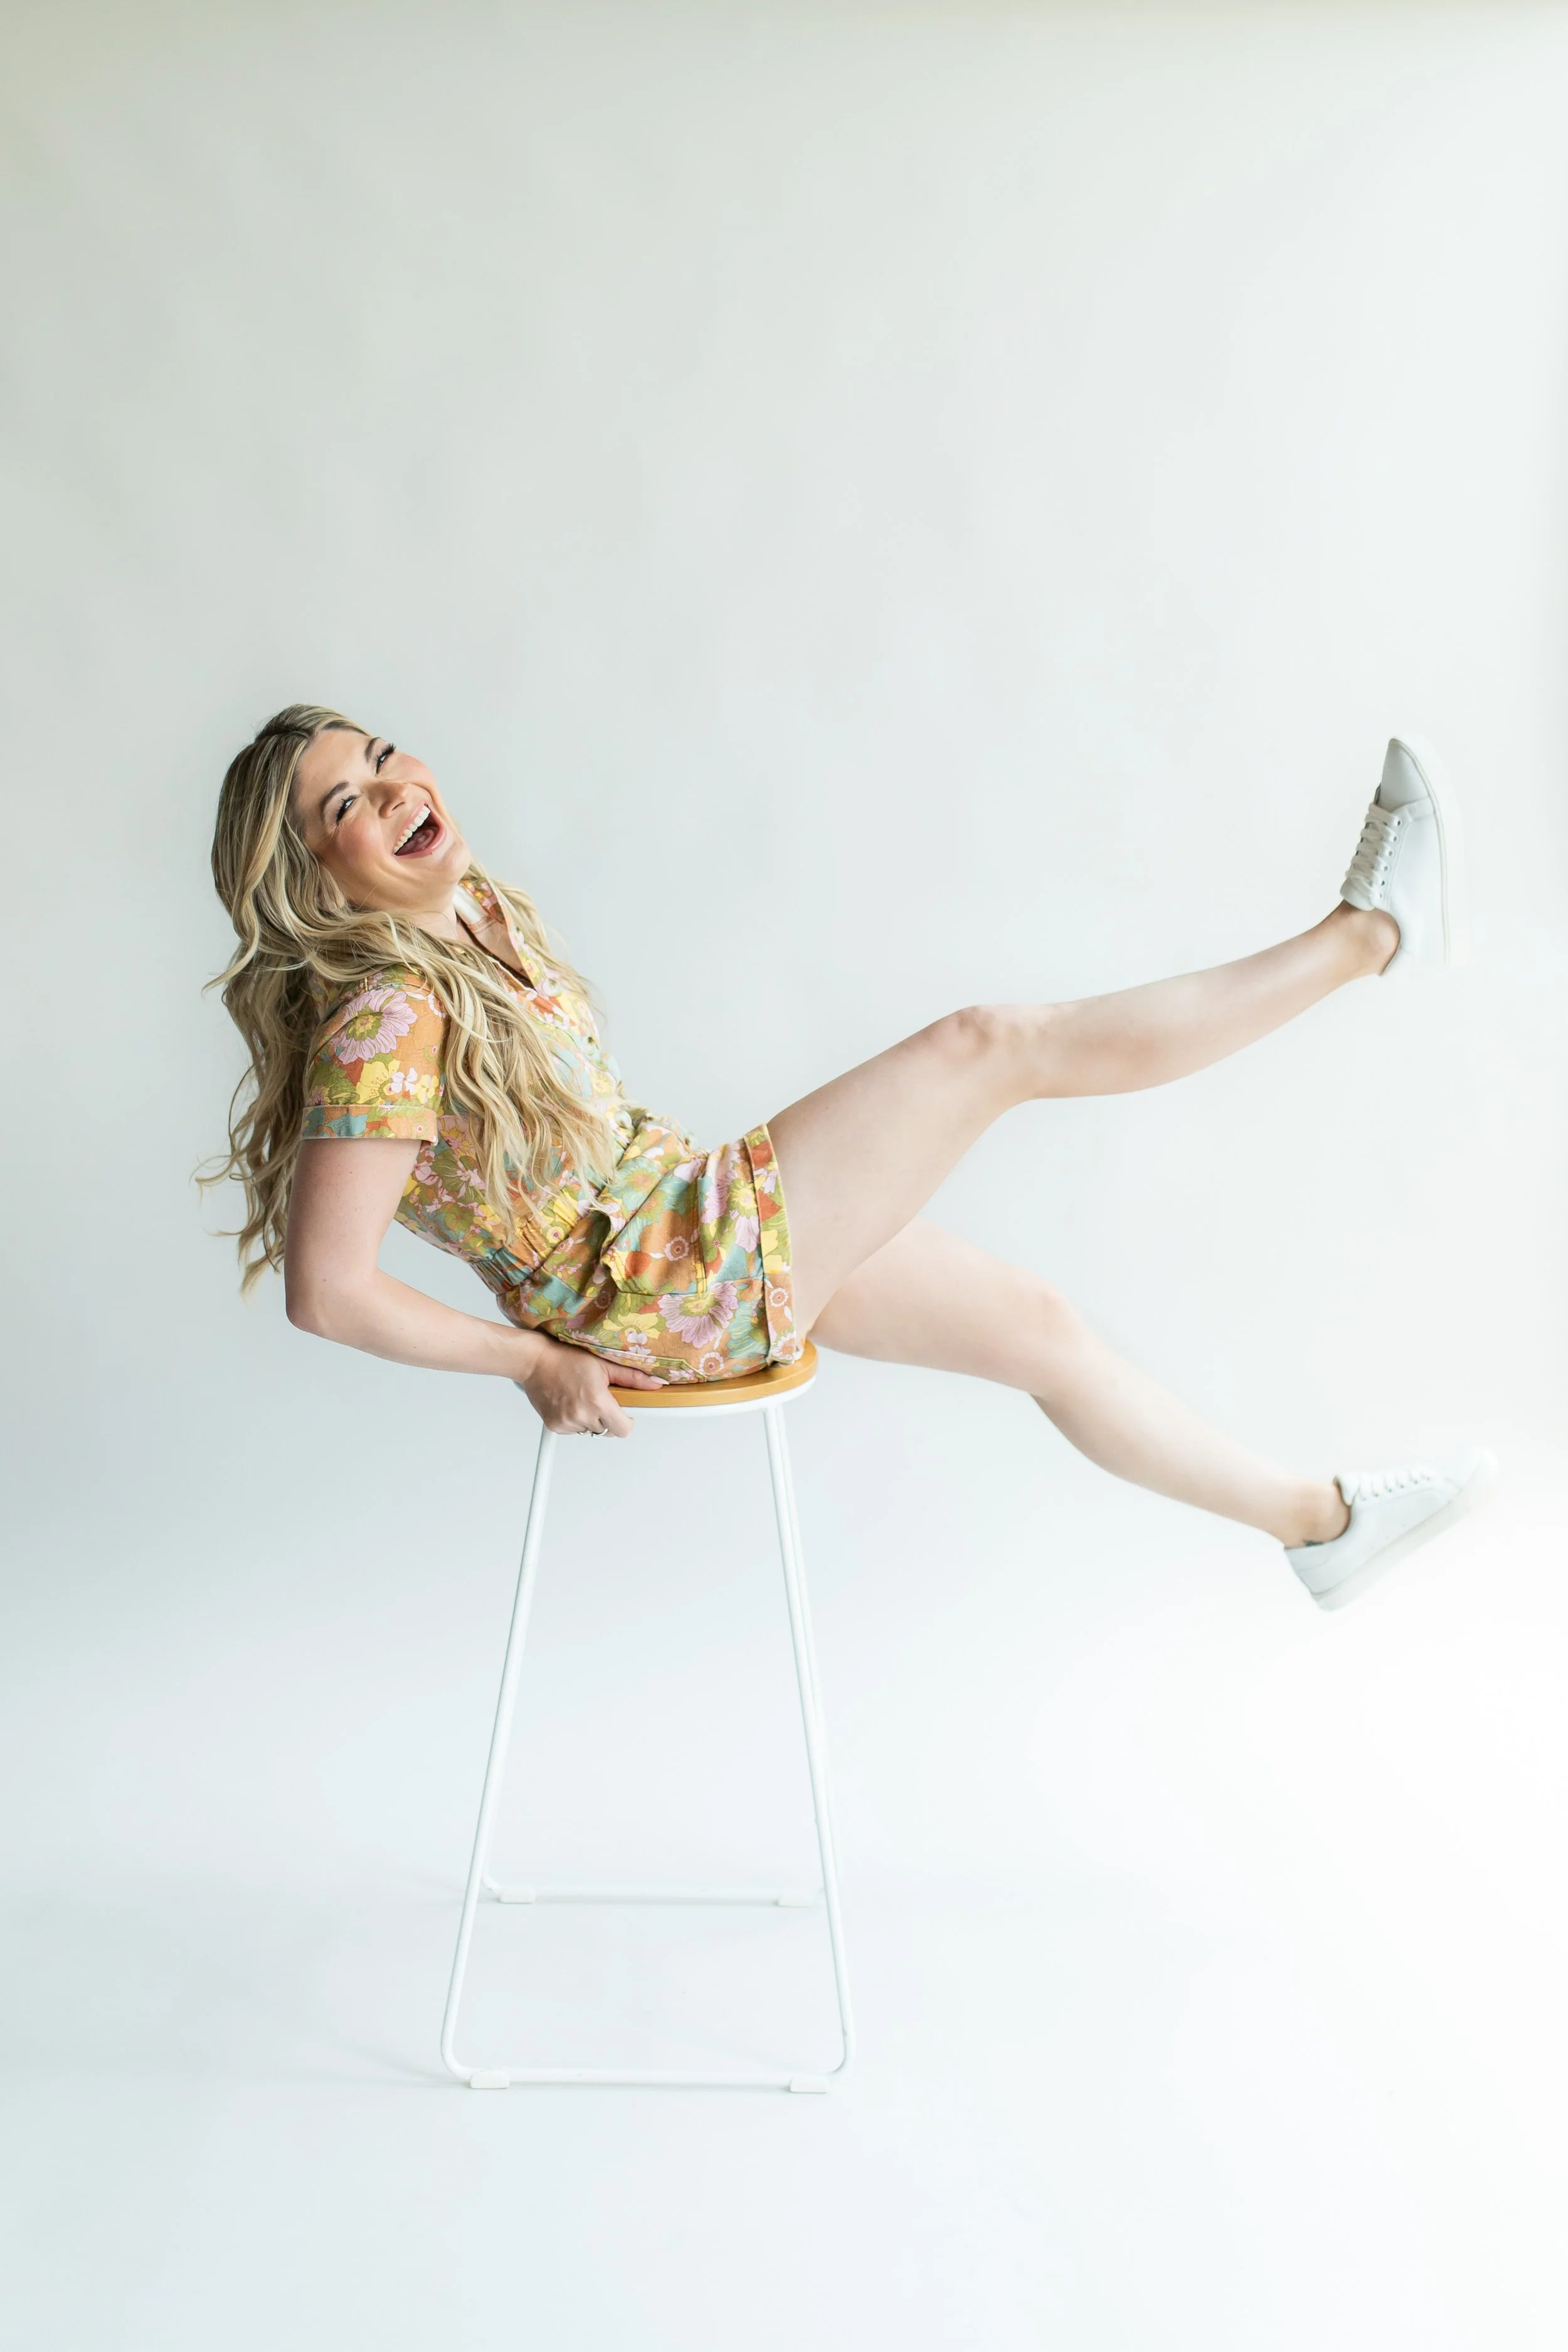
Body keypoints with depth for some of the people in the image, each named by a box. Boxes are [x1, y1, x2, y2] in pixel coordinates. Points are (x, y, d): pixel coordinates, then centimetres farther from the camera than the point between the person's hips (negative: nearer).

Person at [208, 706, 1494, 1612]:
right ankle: (1368, 933, 1)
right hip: (672, 1286, -9)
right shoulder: (385, 1023, -26)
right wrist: (532, 1360, -19)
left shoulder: (475, 904, 3)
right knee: (994, 1040, -13)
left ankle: (1320, 1519, 33)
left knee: (1036, 1321, 14)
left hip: (706, 1214, 9)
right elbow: (327, 1290, -30)